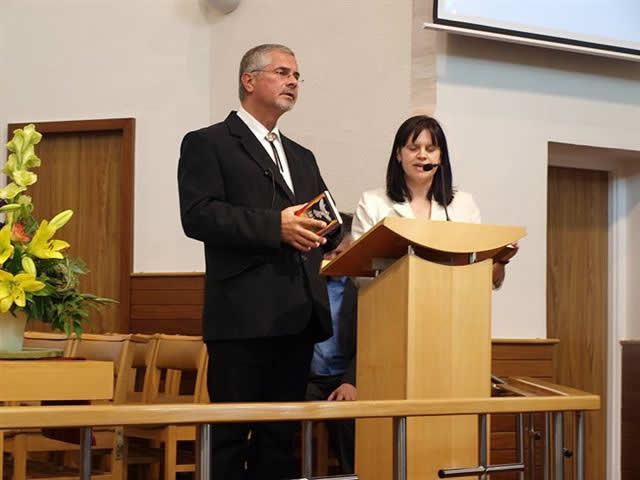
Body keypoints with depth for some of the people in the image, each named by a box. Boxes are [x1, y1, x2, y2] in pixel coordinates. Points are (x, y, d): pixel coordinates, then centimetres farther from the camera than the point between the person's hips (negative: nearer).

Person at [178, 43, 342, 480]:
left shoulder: (302, 158, 25)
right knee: (233, 436, -5)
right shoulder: (208, 144, 2)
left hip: (299, 316, 7)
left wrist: (334, 240, -1)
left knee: (282, 437, 8)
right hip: (244, 314, -7)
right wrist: (275, 226, -20)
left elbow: (322, 221, 22)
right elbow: (198, 215, -12)